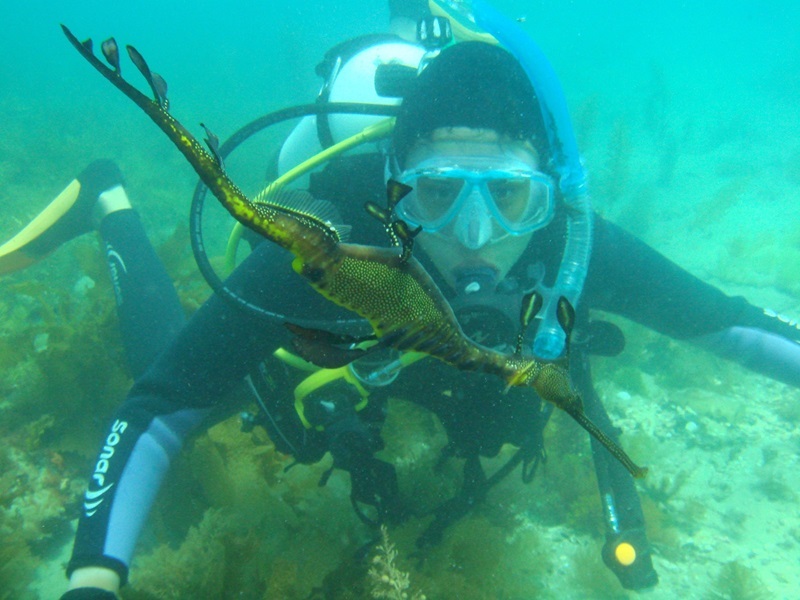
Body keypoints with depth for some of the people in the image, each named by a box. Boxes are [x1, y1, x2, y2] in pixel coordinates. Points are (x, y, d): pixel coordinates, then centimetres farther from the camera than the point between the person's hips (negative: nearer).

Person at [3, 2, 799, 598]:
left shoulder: (571, 244, -38)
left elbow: (720, 318, -23)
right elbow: (159, 405, -39)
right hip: (310, 334, -2)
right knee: (169, 359, 23)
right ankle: (108, 205, 39)